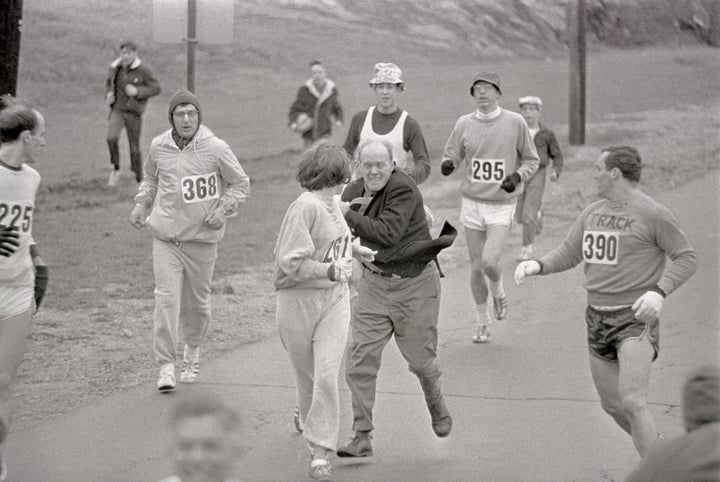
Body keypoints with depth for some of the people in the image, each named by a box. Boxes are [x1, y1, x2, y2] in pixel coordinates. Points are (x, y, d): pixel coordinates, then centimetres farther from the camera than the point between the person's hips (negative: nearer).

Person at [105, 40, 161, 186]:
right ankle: (116, 169, -1)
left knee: (134, 148, 4)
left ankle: (139, 181, 21)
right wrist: (108, 94, -1)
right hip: (117, 110, 2)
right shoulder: (116, 68, 1)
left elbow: (156, 88, -7)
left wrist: (137, 91, -21)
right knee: (112, 138, -23)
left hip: (133, 113, -2)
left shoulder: (143, 71, -10)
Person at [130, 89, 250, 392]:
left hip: (202, 238, -1)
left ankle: (193, 351, 38)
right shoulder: (159, 147, 1)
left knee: (197, 302, 11)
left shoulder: (215, 148, -8)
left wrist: (223, 210, -10)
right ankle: (166, 366, -9)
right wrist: (142, 204, 8)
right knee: (166, 298, -12)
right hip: (165, 236, 1)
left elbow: (241, 185, 3)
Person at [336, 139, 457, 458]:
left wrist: (349, 215, -24)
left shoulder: (403, 189, -19)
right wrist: (356, 209, -13)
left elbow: (388, 233, -29)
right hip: (375, 283, 5)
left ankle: (437, 406, 42)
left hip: (415, 282, -5)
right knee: (360, 360, -7)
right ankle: (362, 437, -3)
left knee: (420, 359, 8)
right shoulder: (354, 192, 4)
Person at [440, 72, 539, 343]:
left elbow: (531, 160, 5)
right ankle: (483, 323, 21)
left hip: (502, 204, -2)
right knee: (476, 267, 4)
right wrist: (447, 165, -16)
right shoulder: (464, 124, 2)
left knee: (490, 262, -17)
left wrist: (518, 176, -14)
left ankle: (498, 292, 17)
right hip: (472, 203, 2)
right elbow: (451, 157, 7)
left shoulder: (515, 123, -3)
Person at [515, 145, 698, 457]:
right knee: (612, 405, 14)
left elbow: (686, 258, -8)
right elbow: (566, 255, 13)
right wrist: (535, 265, -7)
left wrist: (659, 292, -23)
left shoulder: (652, 214, -10)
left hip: (637, 318, -8)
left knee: (632, 403, -21)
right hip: (598, 320, 8)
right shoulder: (593, 213, 11)